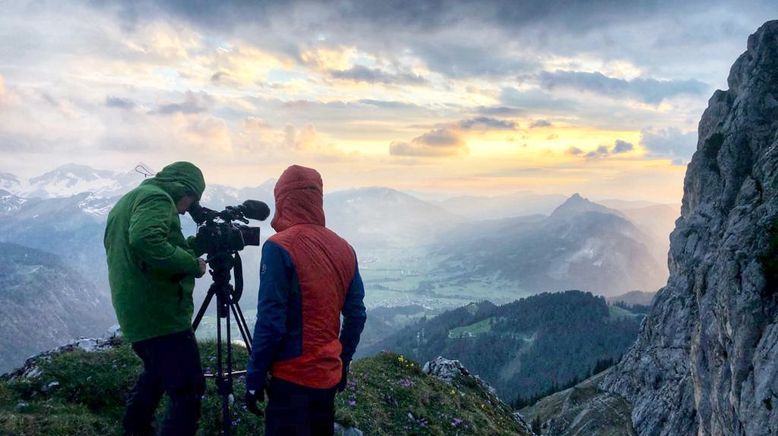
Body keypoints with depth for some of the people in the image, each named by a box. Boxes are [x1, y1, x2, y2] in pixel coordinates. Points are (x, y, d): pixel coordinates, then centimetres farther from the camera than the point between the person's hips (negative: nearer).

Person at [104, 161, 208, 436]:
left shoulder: (126, 201, 20)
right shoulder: (157, 198, -11)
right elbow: (146, 240, -28)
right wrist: (192, 263, -20)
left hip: (134, 314, 10)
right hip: (161, 314, -10)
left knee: (157, 372, 30)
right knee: (188, 391, -7)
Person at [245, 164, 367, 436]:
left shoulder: (280, 248, -16)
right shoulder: (344, 248, 2)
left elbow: (270, 321, -18)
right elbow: (356, 315, 6)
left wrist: (254, 377, -8)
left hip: (292, 377, -6)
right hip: (329, 375, 6)